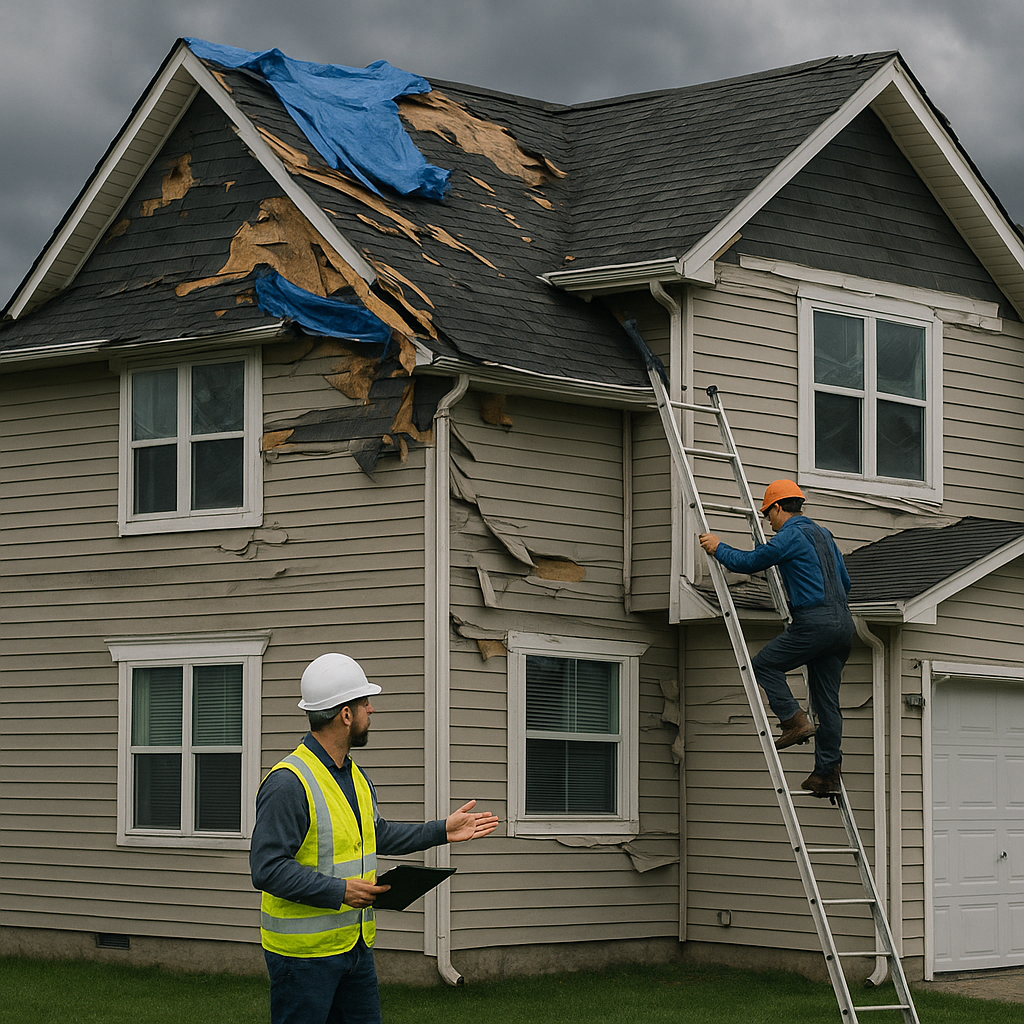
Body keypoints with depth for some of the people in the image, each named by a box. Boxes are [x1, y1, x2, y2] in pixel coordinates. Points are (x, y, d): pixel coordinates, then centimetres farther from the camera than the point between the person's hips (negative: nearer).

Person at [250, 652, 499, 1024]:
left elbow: (376, 836, 27)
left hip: (355, 946, 9)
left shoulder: (356, 777, 13)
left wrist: (442, 831, 22)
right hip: (303, 951, -9)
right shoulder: (287, 783, -19)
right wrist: (339, 891, -25)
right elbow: (267, 867, -23)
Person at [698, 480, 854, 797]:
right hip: (843, 623, 8)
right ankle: (828, 773, 5)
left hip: (814, 622, -8)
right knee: (827, 700, 7)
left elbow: (750, 562, -3)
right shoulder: (822, 534, 21)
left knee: (764, 664, 4)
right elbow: (844, 580, 27)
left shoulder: (790, 536, -6)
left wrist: (718, 548, 12)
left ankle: (795, 721, -9)